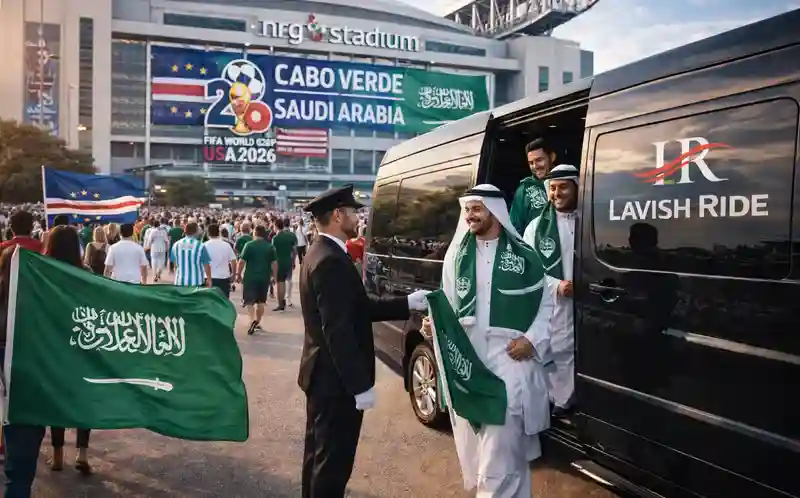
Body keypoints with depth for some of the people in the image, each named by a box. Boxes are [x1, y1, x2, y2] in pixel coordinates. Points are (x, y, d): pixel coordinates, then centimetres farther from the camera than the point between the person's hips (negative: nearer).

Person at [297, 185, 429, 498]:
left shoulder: (320, 253, 10)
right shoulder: (331, 261, -23)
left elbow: (359, 309, 10)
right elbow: (338, 331, -26)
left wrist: (407, 303, 8)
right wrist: (361, 385, -22)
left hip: (323, 375, 11)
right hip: (337, 380, -11)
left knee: (319, 453, 22)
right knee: (334, 459, 3)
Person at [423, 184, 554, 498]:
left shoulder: (523, 255, 0)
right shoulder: (457, 255, 9)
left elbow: (549, 301, 4)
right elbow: (448, 304, 10)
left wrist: (533, 340, -5)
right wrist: (433, 323, -8)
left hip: (510, 362, -3)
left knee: (501, 454, -4)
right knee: (476, 448, 13)